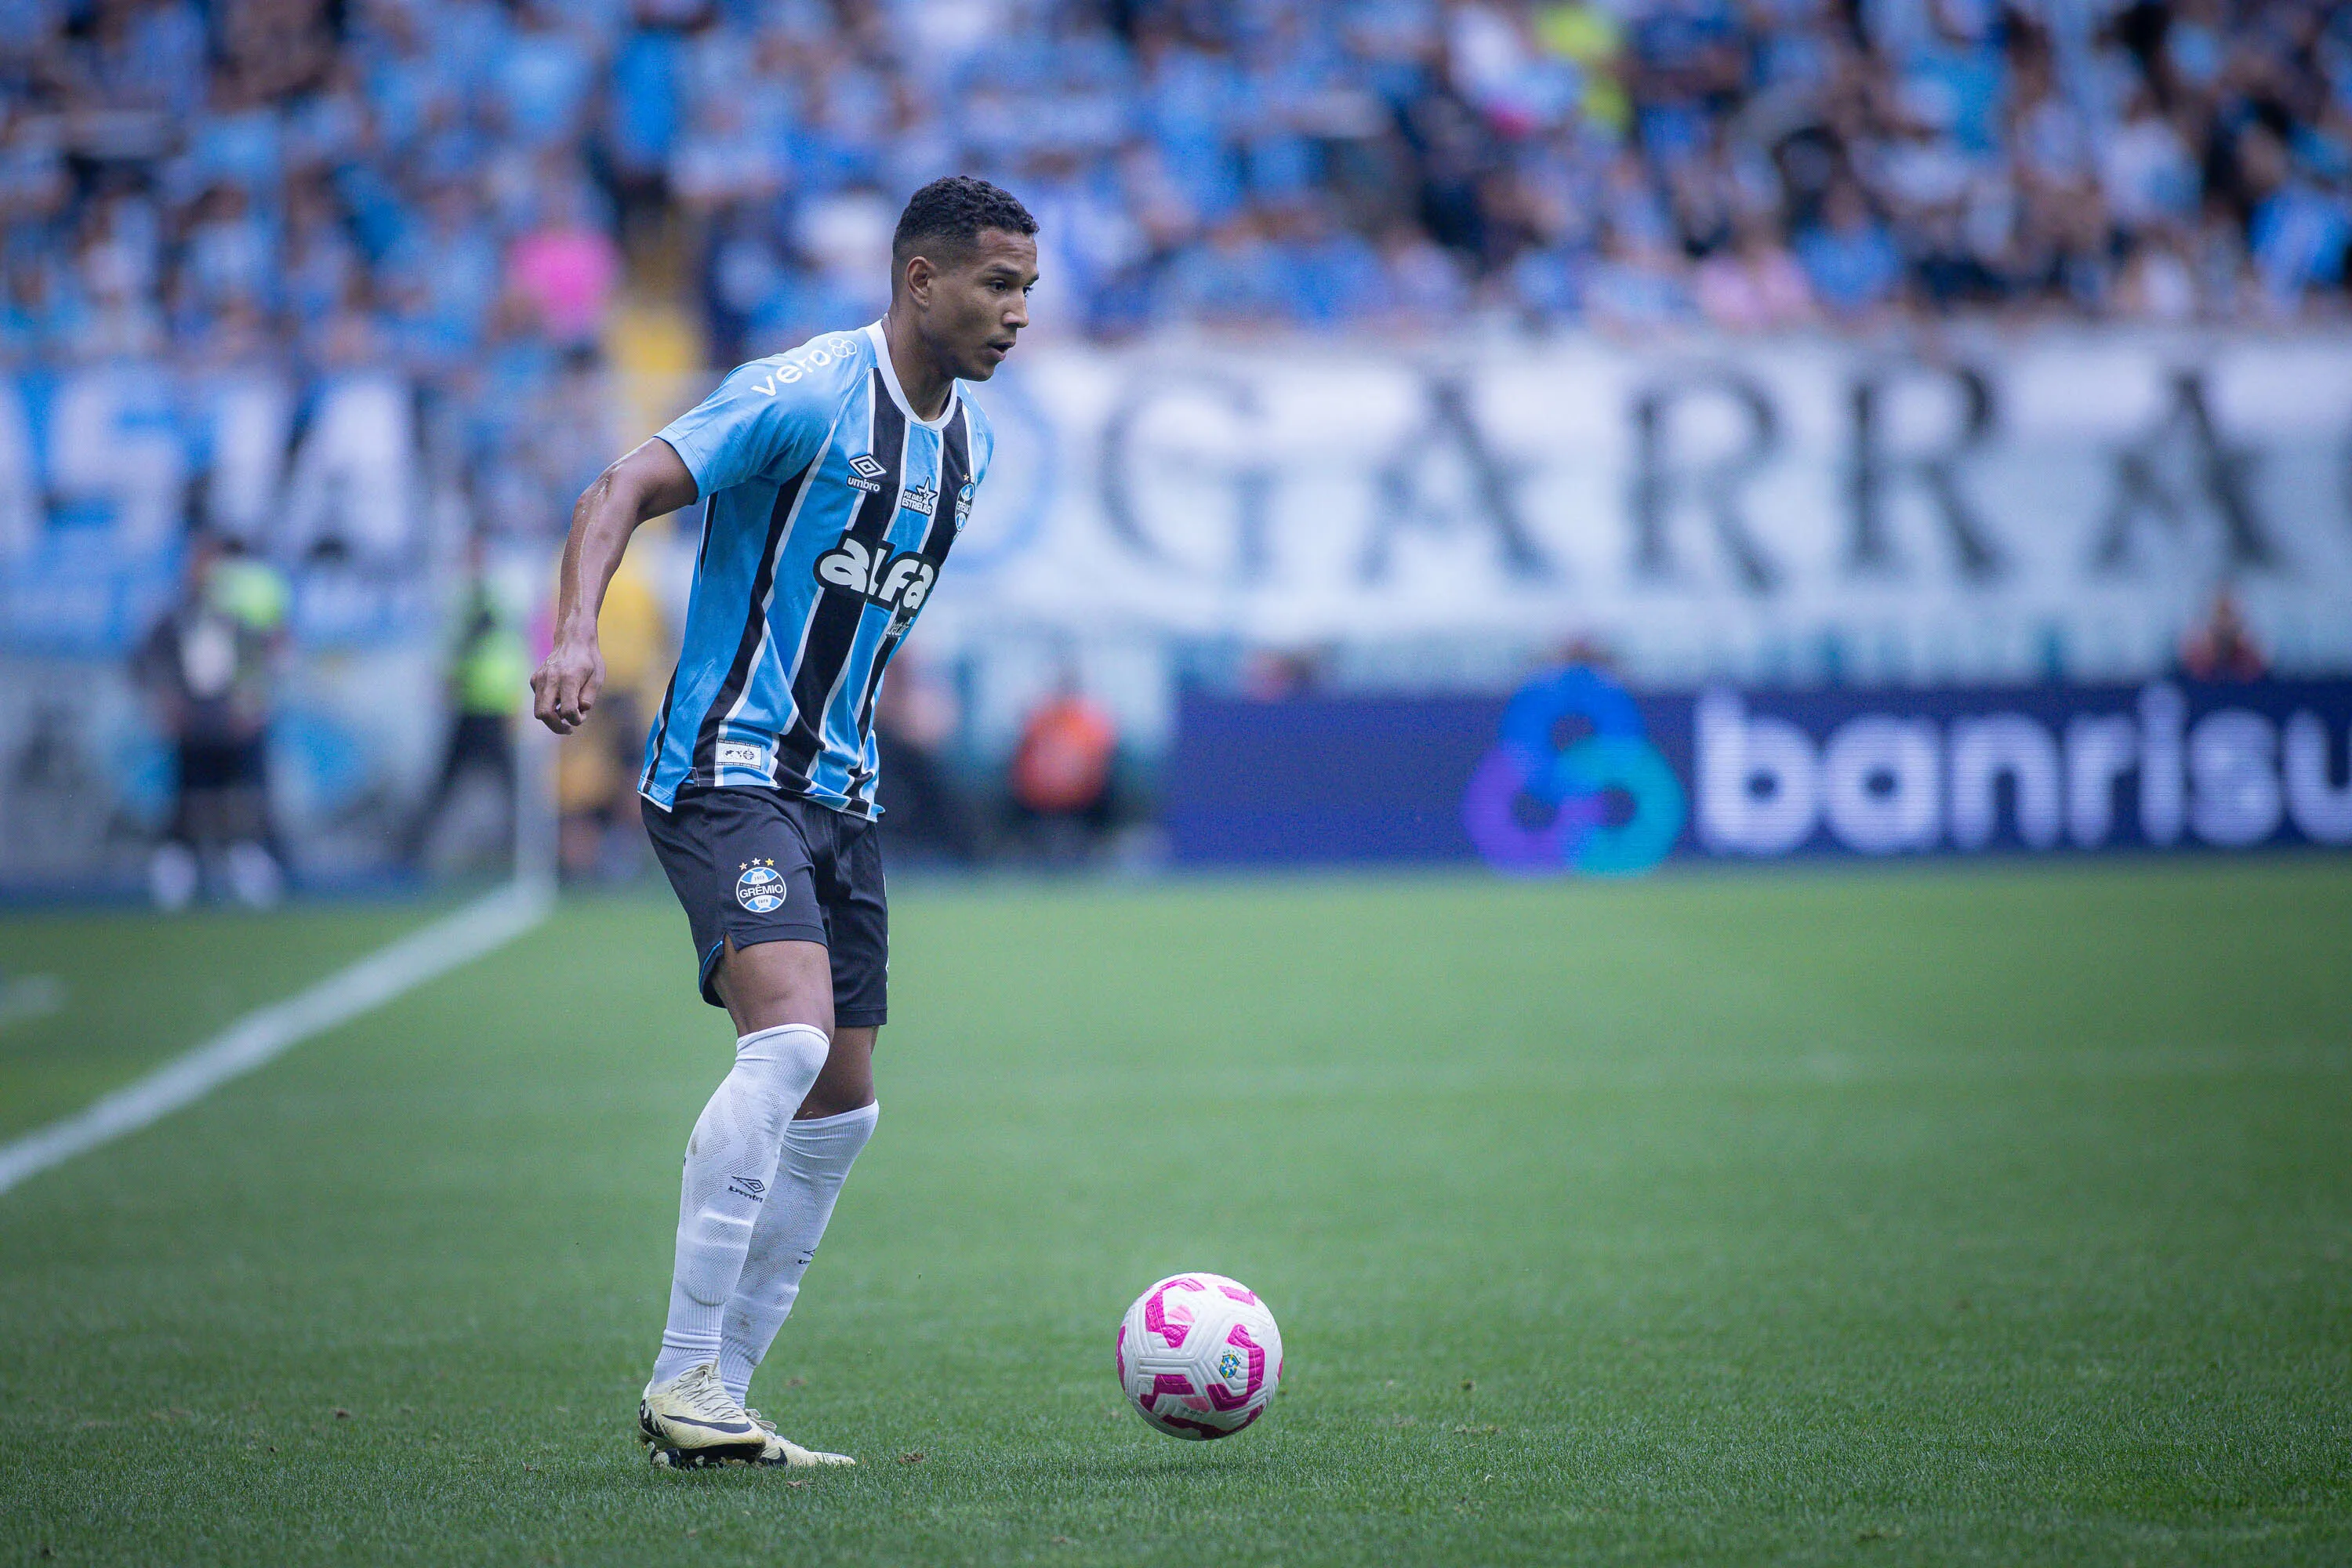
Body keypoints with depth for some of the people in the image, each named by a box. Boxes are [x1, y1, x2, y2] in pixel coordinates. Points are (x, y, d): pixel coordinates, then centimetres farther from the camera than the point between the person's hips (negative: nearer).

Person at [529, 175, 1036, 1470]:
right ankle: (683, 1378, -22)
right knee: (789, 1038, -26)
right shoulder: (804, 393, -13)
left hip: (838, 792, 9)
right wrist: (575, 629, -35)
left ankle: (713, 1404, 14)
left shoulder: (968, 444, 12)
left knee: (837, 1106, 7)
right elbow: (625, 490, -19)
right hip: (726, 770, -9)